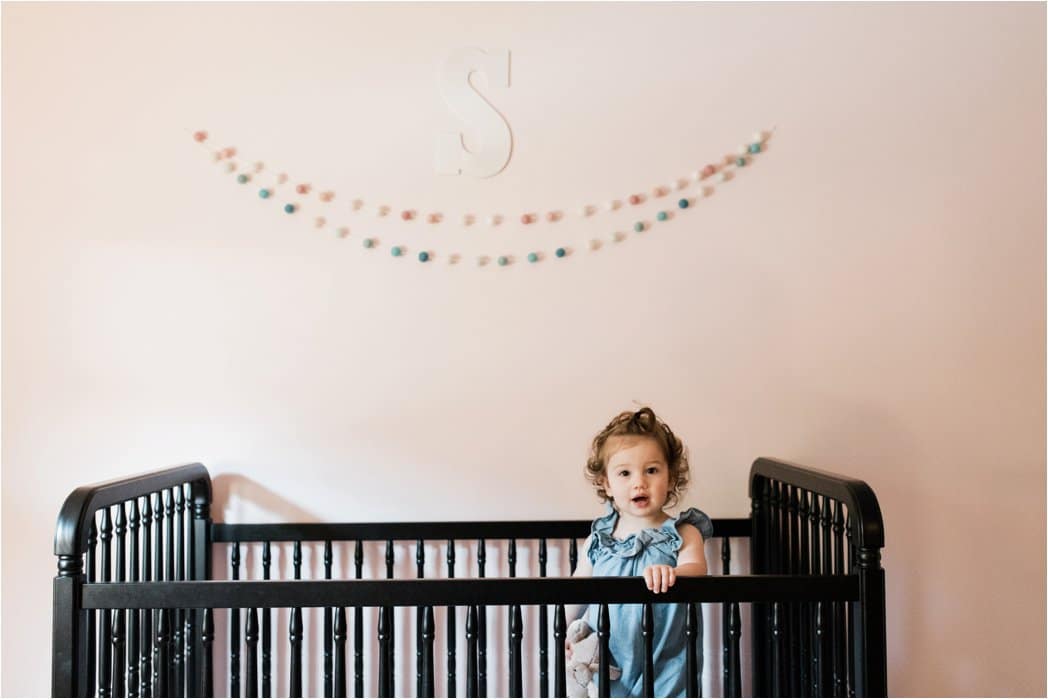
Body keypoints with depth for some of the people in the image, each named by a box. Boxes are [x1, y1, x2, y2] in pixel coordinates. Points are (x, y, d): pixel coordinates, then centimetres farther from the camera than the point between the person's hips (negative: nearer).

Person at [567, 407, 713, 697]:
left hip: (667, 665, -2)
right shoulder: (598, 539, 0)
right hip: (611, 665, 2)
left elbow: (696, 568, -26)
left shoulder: (682, 534, -7)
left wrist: (673, 573, -46)